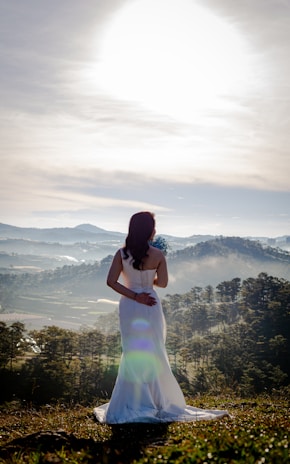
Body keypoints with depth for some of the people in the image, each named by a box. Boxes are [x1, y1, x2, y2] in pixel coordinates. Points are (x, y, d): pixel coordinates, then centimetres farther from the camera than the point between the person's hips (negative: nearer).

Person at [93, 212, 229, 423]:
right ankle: (156, 401, 19)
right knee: (154, 353, 12)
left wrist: (134, 295, -10)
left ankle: (133, 403, 11)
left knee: (133, 353, 9)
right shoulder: (158, 255, -9)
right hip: (151, 307, -1)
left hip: (129, 306, 1)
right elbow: (163, 282, -2)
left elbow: (111, 281, -11)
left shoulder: (122, 254, -5)